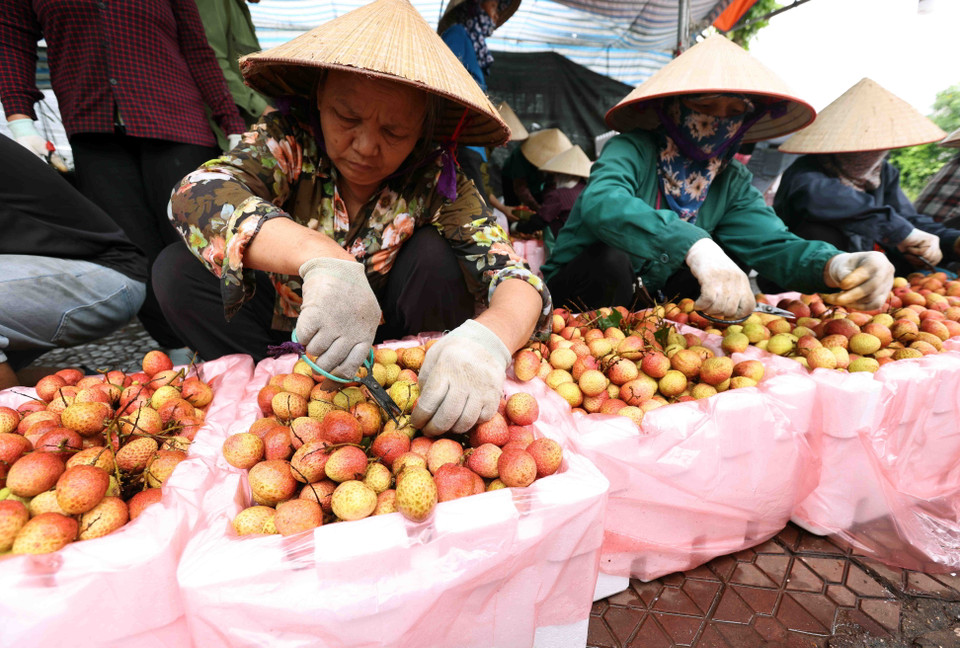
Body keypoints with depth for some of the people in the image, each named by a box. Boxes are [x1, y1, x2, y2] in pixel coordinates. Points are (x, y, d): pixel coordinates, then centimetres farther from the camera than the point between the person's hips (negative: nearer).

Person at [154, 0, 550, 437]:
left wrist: (486, 337, -50)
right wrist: (321, 258, -51)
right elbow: (197, 193, -34)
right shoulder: (289, 139, -17)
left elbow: (515, 278, -27)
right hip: (283, 332, 1)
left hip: (395, 341, 0)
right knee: (178, 270, -17)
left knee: (434, 254, -24)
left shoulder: (435, 182, -18)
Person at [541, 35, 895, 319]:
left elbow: (771, 242, -13)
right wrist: (696, 247, -54)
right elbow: (600, 202, -39)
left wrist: (836, 265, -36)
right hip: (577, 293, -4)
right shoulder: (633, 150, -16)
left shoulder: (733, 182, 2)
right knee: (610, 260, -34)